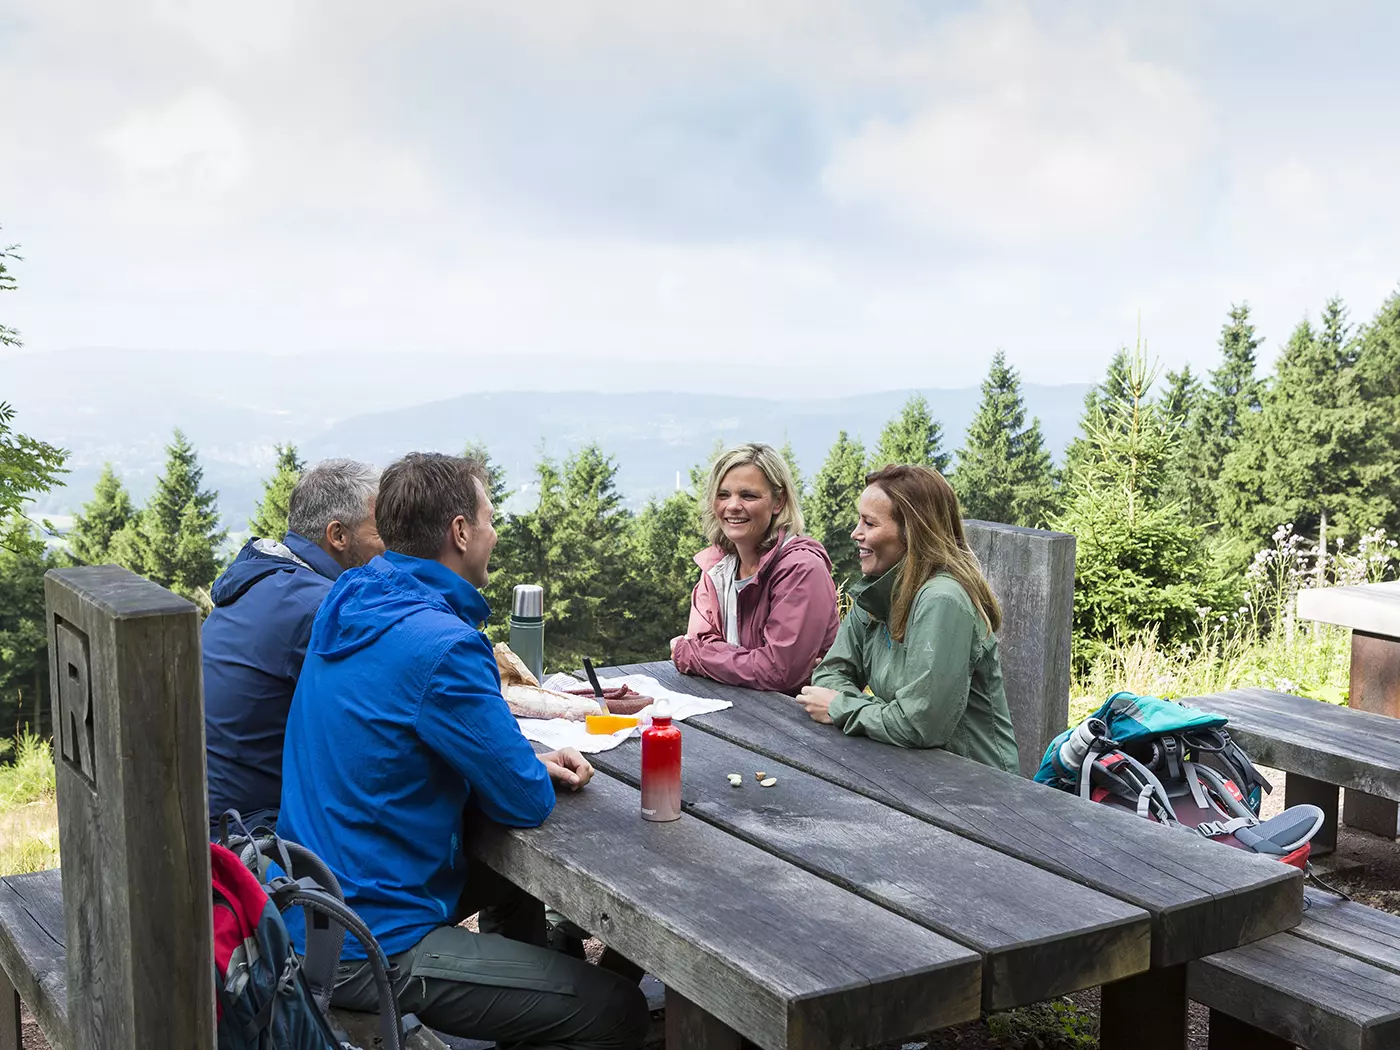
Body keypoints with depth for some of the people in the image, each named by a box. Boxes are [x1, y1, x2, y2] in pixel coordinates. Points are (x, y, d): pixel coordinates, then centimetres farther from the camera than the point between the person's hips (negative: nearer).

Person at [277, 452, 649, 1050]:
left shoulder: (350, 605, 4)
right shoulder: (441, 646, -25)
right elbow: (527, 804, -19)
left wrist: (528, 763, 5)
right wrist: (532, 772, 5)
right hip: (368, 949, -10)